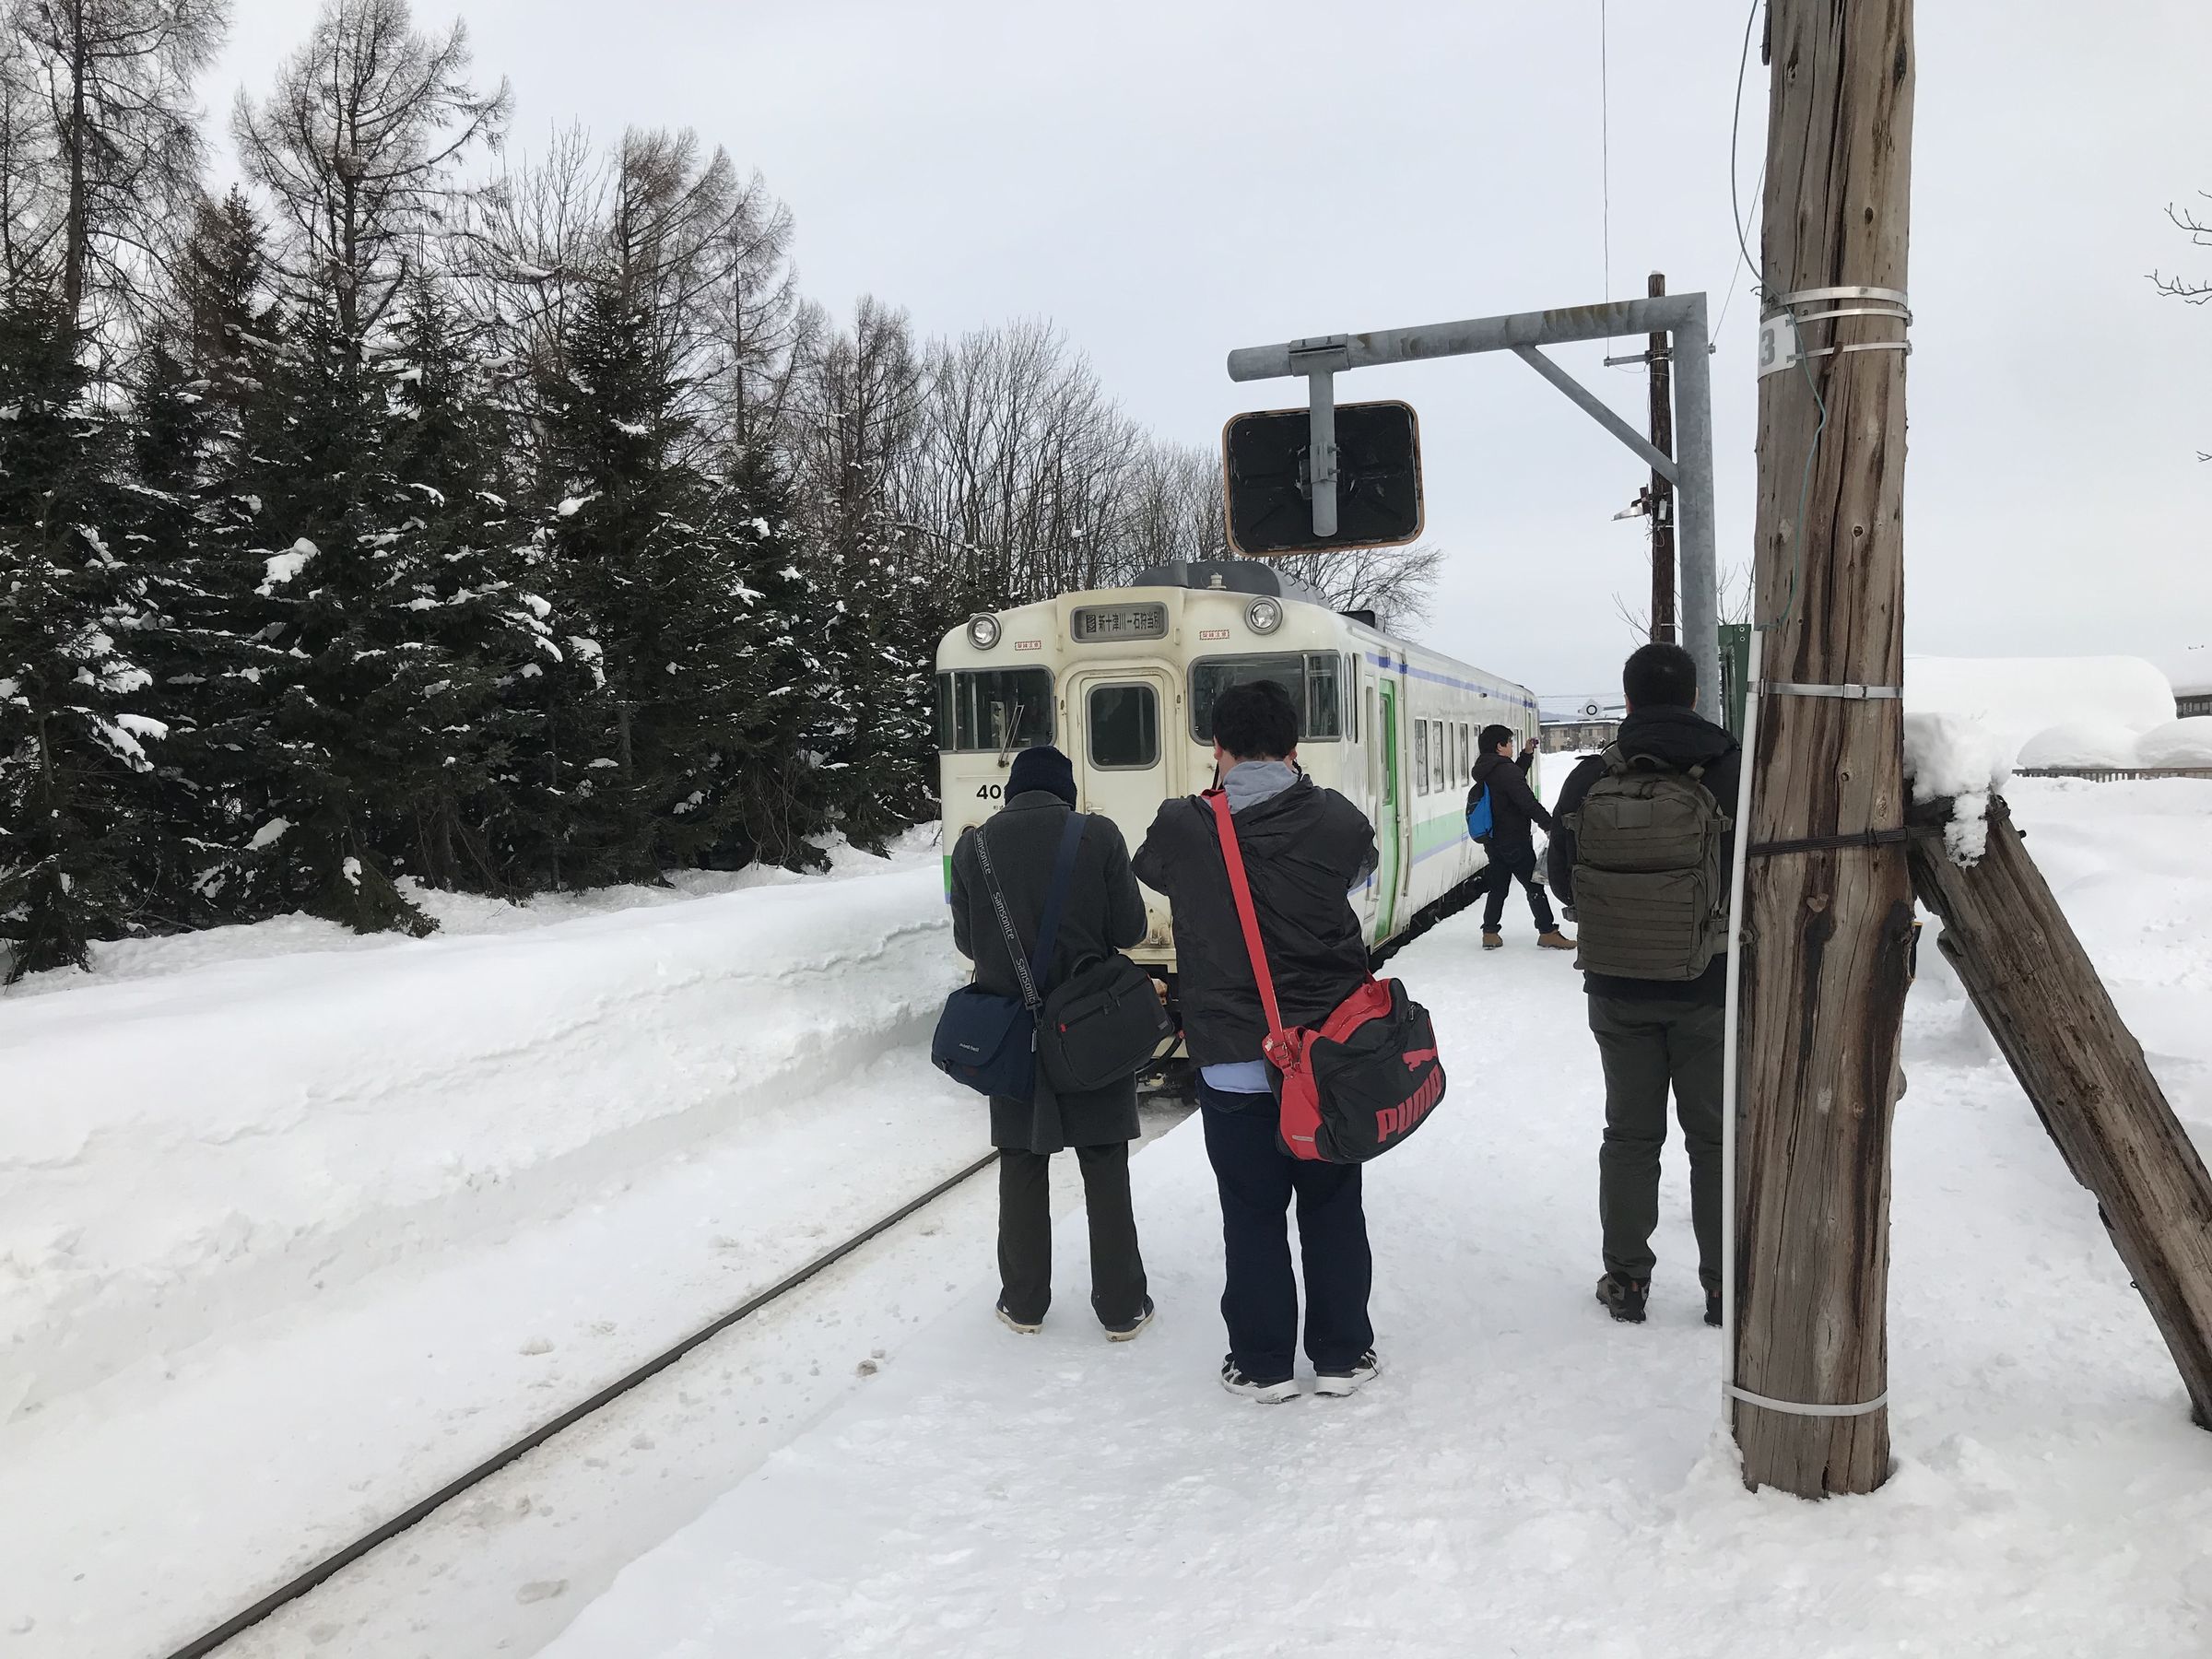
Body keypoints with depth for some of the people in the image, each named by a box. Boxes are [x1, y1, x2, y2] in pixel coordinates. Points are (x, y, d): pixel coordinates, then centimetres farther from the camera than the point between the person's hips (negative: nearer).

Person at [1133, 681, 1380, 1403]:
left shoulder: (1183, 829, -10)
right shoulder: (1336, 821, -7)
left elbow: (1148, 869, 12)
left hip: (1232, 1060, -1)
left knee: (1251, 1214, 10)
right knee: (1333, 1206, 14)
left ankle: (1262, 1363, 20)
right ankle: (1341, 1354, 25)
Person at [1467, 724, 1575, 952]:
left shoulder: (1486, 772, 11)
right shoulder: (1505, 770, -18)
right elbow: (1527, 802, -21)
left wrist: (1526, 755, 23)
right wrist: (1550, 825, -15)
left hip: (1493, 841, 9)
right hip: (1514, 840, -9)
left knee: (1498, 885, 14)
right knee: (1534, 885, -2)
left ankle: (1490, 933, 14)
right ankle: (1547, 932, 1)